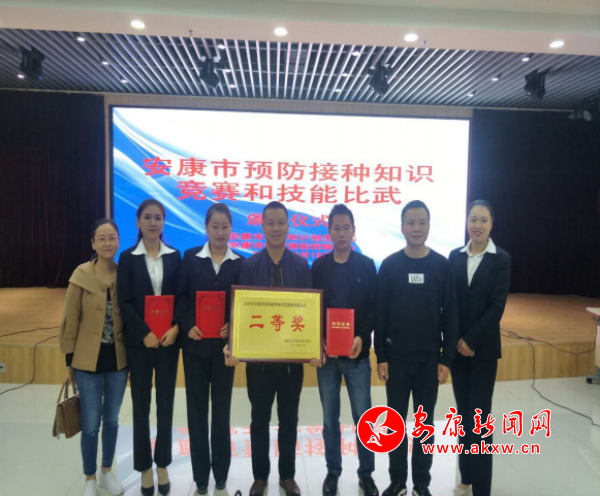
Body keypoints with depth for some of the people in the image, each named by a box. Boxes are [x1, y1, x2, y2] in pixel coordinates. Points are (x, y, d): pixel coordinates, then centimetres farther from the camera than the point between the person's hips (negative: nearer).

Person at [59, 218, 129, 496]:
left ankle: (107, 472, 37)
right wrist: (69, 359, -2)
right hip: (88, 361, -2)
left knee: (112, 420, 17)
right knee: (90, 424, 9)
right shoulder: (82, 275, -10)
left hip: (118, 360, 2)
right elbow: (71, 319, -4)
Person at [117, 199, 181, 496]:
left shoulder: (175, 256, 4)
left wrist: (176, 328, -13)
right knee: (141, 405, 8)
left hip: (168, 339, 1)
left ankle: (163, 465, 24)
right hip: (139, 341, -1)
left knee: (165, 404, 9)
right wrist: (145, 333, -15)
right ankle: (145, 468, 22)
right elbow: (124, 301, -5)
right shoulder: (128, 257, 0)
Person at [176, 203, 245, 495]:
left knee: (222, 409, 10)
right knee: (197, 409, 8)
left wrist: (234, 327, -15)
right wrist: (187, 327, -14)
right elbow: (181, 298, 0)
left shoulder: (240, 262, 1)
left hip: (224, 344, 0)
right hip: (195, 343, 0)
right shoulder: (191, 257, 2)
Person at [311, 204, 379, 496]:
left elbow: (373, 308, -2)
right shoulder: (319, 266, 4)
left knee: (363, 418, 7)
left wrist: (362, 336, -17)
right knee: (330, 420, 12)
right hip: (326, 353, 1)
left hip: (357, 354, -1)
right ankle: (333, 472, 29)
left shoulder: (366, 266, 1)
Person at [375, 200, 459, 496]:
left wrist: (447, 359, -3)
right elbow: (380, 314, -1)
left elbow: (450, 316, -1)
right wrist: (381, 356, -4)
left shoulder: (442, 265, -2)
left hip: (430, 359, 0)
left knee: (425, 423, 12)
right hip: (396, 358, 0)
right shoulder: (389, 265, -3)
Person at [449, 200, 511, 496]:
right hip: (457, 345, 3)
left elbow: (496, 306, -10)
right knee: (463, 414, 12)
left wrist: (471, 340, -14)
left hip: (483, 347, -3)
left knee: (479, 417, 0)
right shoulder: (455, 256, 5)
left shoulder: (501, 259, -4)